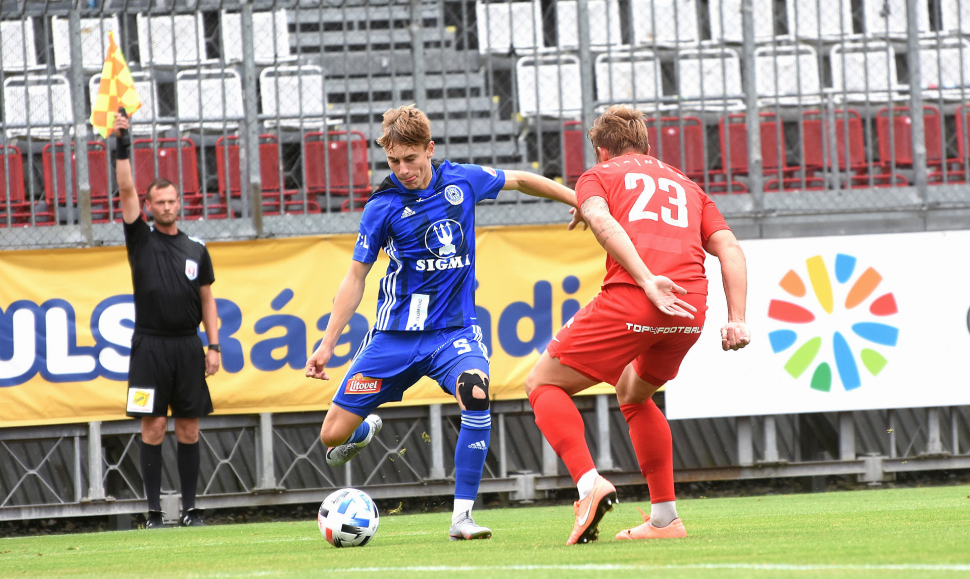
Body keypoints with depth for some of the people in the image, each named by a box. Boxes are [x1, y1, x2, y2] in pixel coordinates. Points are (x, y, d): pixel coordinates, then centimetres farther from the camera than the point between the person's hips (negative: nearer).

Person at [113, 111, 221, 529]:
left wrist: (213, 346, 6)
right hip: (150, 345, -2)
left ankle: (189, 509, 6)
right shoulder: (141, 240, 5)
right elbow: (126, 192, -5)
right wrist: (122, 147, -14)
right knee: (153, 427, -6)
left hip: (188, 346, 2)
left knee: (188, 429, 2)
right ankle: (154, 511, -3)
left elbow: (207, 301, 14)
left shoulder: (197, 250, 12)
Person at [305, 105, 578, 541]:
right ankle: (366, 430, 38)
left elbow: (518, 180, 17)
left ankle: (461, 517, -24)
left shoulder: (462, 181, -2)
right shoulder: (382, 207, -7)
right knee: (333, 436, -3)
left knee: (475, 393, -32)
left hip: (454, 329, 0)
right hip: (396, 335, 0)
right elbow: (356, 277, 1)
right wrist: (327, 345, -3)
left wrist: (578, 199, 22)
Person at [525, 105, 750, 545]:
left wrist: (647, 280, -17)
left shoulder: (598, 175, 19)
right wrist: (736, 320, 6)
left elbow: (602, 221, -5)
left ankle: (589, 482, -13)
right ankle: (664, 517, 24)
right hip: (692, 310, 5)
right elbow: (730, 249, 16)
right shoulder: (685, 186, 32)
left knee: (543, 383, 11)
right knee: (633, 394, 31)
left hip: (630, 300, -5)